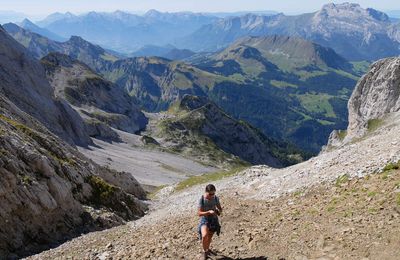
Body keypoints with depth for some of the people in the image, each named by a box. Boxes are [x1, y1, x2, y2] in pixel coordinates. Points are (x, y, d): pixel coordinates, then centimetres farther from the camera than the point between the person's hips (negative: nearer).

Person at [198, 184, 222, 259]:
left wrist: (219, 211, -21)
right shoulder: (202, 200, -18)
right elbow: (200, 213, -19)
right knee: (204, 235, -28)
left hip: (214, 220, 4)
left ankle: (207, 249, 50)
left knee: (210, 237, 20)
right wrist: (209, 212, -35)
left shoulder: (215, 198, -8)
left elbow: (220, 209, 3)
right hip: (205, 220, -4)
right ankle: (205, 251, -4)